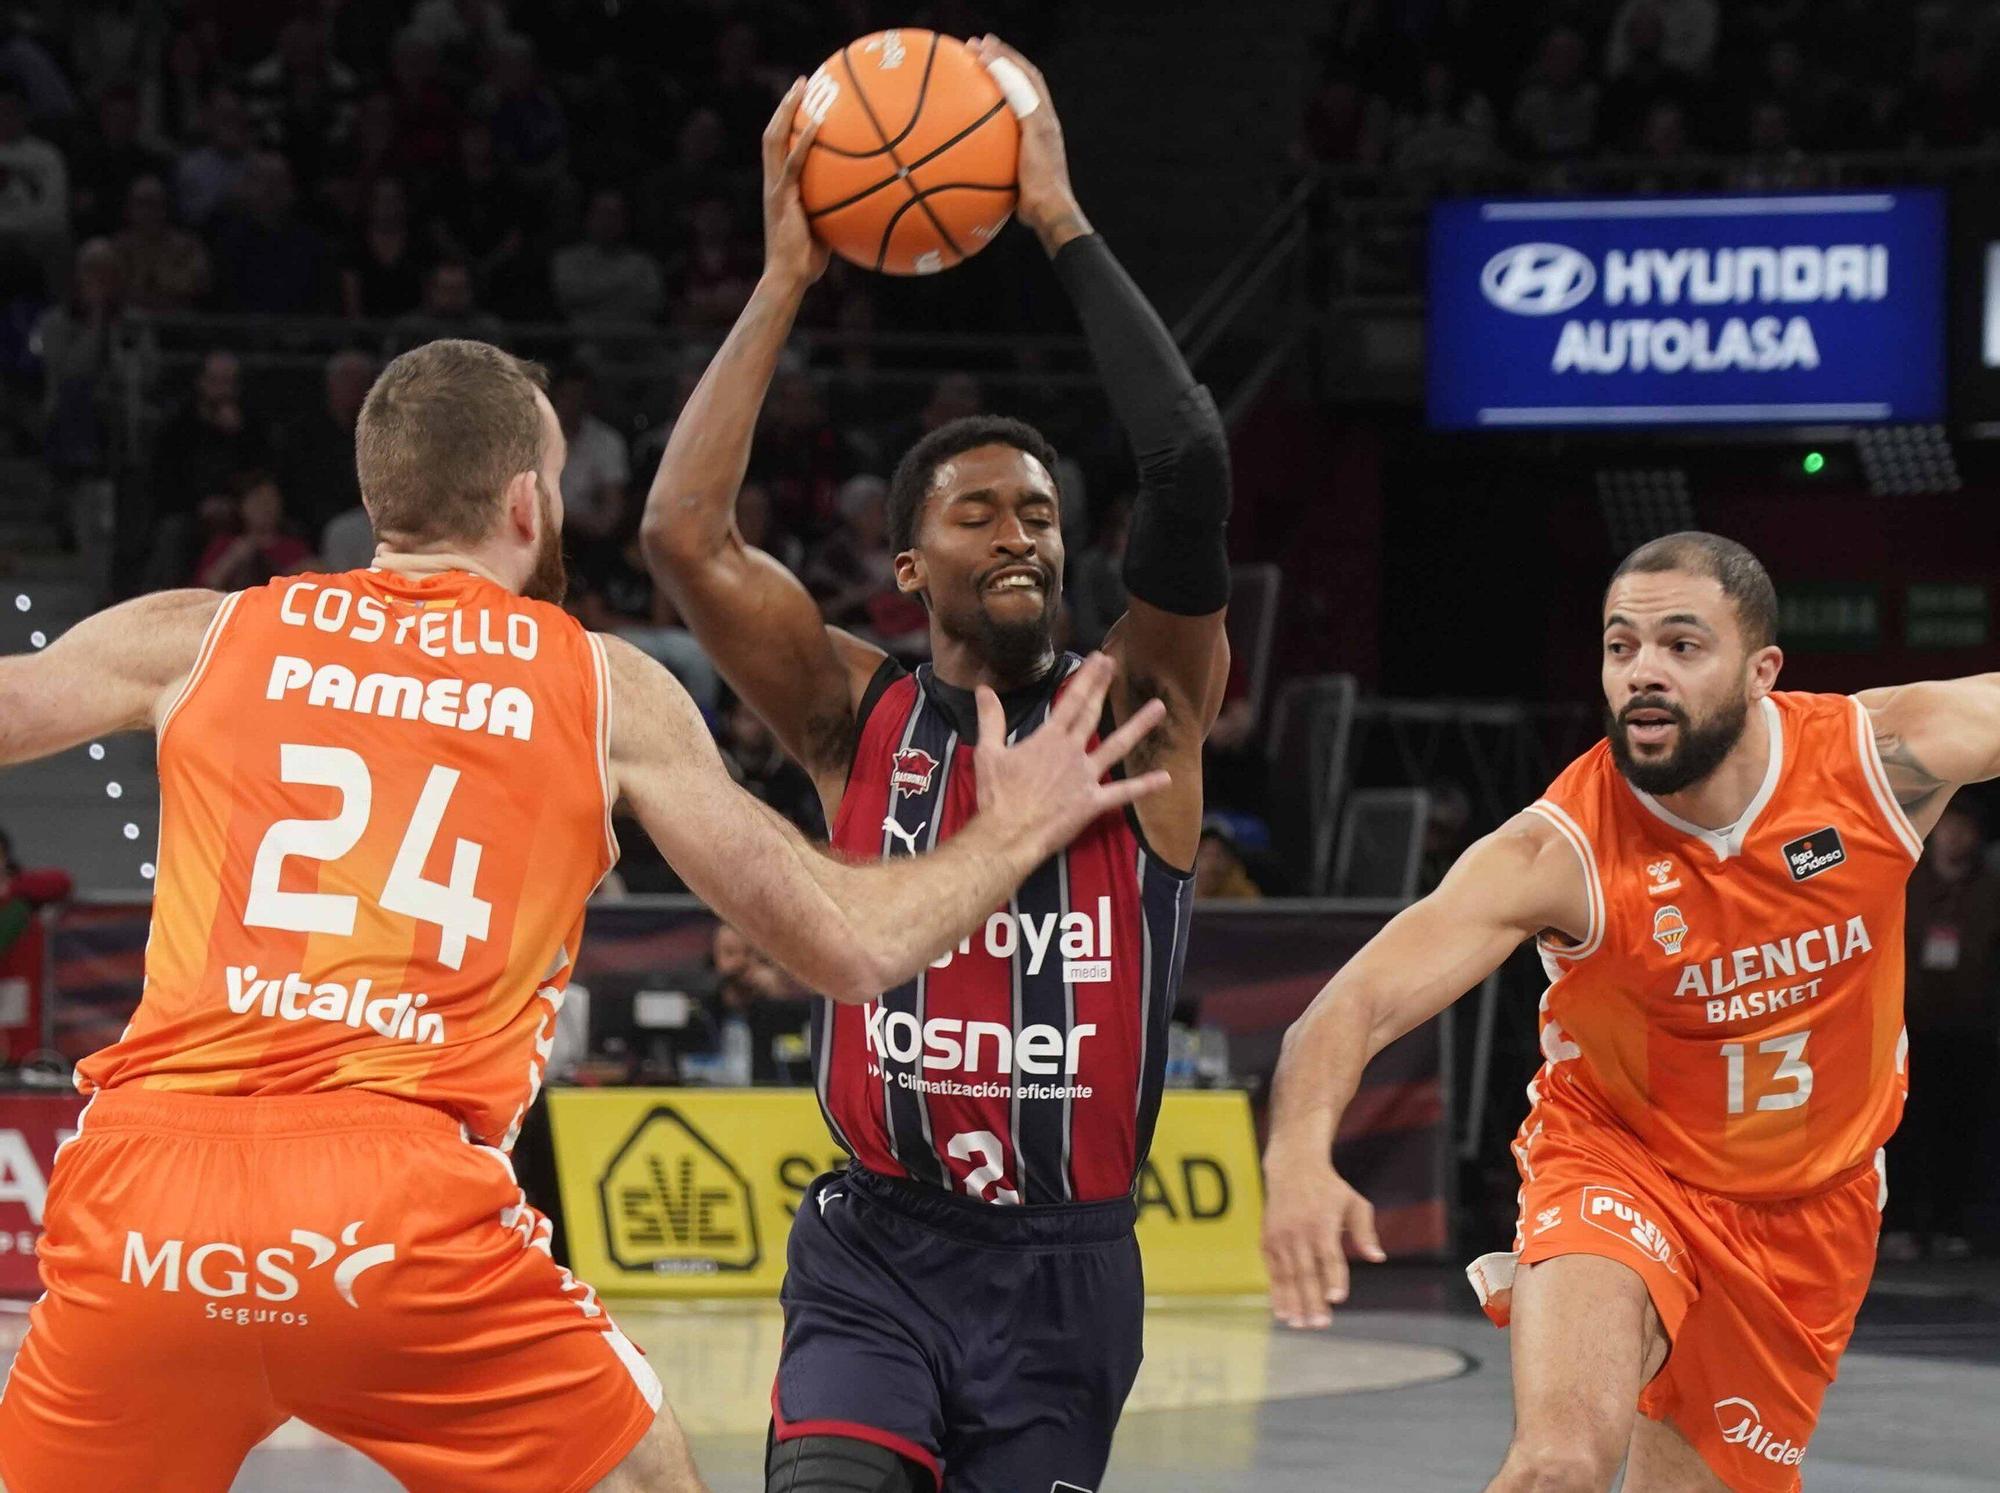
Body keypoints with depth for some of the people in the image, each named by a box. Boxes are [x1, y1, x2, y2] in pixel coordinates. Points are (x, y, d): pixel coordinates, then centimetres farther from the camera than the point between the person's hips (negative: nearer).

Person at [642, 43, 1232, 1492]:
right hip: (876, 1257, -1)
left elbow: (1192, 469, -15)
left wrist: (1063, 223, -12)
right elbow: (684, 534, -11)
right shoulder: (858, 719, 3)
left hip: (1066, 1267, 1)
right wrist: (785, 278, -9)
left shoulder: (1141, 714, 2)